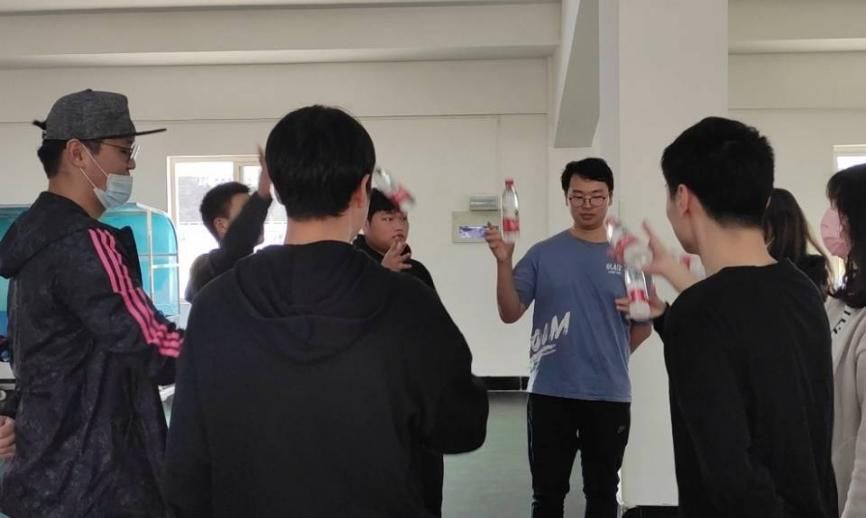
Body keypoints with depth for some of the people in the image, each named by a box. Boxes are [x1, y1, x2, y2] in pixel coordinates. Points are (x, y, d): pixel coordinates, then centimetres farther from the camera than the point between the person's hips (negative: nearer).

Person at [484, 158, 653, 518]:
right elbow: (510, 313, -7)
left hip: (610, 395, 1)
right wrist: (503, 262, -18)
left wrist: (609, 357, 7)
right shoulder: (543, 255, -1)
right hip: (550, 393, -1)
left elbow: (644, 324, 10)